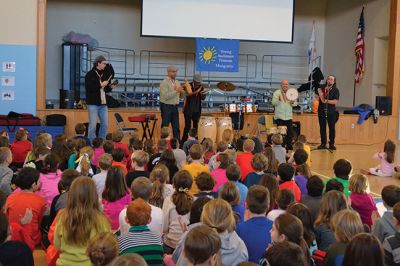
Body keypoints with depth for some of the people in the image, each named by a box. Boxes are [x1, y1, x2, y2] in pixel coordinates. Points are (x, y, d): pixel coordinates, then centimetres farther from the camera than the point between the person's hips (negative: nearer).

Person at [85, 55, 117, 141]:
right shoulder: (90, 74, -5)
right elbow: (89, 88, -17)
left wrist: (110, 87, 0)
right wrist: (101, 85, -18)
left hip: (103, 103, 6)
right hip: (93, 103, -6)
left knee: (105, 125, 7)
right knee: (93, 125, -4)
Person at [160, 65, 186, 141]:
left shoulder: (177, 82, 10)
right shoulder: (164, 83, -10)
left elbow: (184, 95, 13)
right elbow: (165, 96, -21)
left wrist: (181, 91, -8)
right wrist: (176, 91, -21)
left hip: (175, 107, 6)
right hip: (166, 107, -6)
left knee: (176, 127, 9)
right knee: (165, 126, 1)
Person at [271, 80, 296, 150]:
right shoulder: (277, 93, 0)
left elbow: (295, 104, 5)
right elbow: (273, 103, -11)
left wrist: (293, 102, -17)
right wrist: (279, 99, -29)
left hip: (288, 117, 3)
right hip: (279, 117, -3)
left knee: (289, 133, 3)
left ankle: (288, 146, 13)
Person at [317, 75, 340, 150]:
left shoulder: (335, 90, -1)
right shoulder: (322, 88, 7)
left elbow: (335, 101, -10)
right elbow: (322, 99, 1)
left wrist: (326, 101, -21)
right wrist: (320, 93, -17)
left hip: (331, 112, -2)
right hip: (322, 111, 2)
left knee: (332, 128, 2)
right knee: (322, 128, 4)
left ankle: (331, 144, 9)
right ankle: (323, 144, 12)